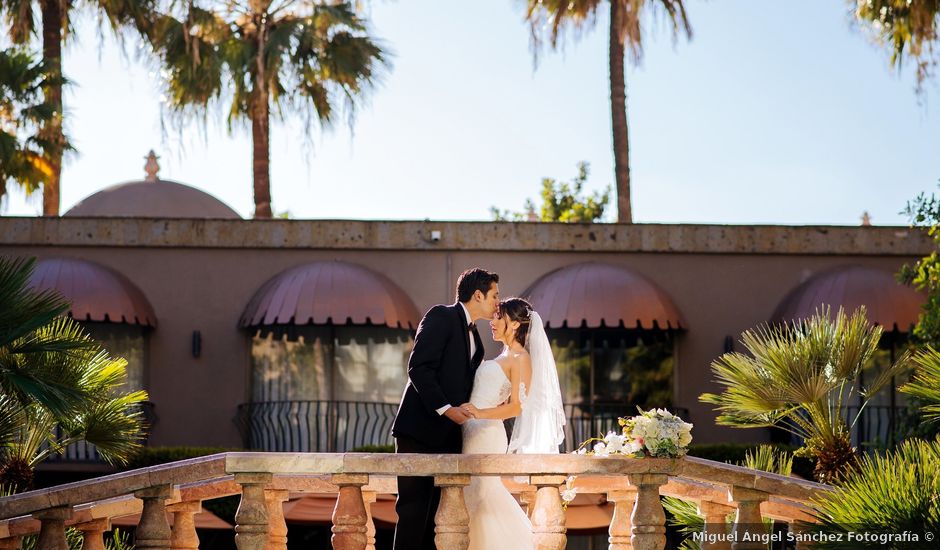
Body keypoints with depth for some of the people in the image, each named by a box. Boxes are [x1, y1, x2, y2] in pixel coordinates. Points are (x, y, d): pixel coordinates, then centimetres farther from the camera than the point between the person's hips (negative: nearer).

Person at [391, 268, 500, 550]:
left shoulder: (474, 338, 21)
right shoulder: (441, 317, -5)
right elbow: (419, 368, -15)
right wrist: (445, 408, -20)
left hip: (447, 437, 8)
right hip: (420, 431, -8)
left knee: (434, 513, 5)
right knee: (413, 508, -8)